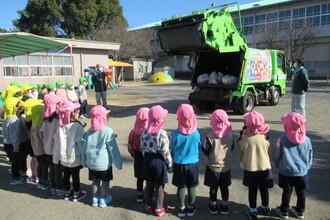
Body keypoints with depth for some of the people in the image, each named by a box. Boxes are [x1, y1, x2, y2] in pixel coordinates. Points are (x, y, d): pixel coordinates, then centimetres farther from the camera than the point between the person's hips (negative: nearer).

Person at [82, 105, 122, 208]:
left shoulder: (89, 131, -3)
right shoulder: (108, 131, -20)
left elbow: (85, 148, 6)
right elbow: (114, 149, -16)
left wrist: (84, 161, 18)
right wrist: (118, 163, -7)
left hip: (91, 162, 5)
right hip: (104, 163, -4)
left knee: (95, 180, 21)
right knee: (105, 181, 16)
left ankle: (95, 199, 34)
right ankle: (103, 199, 29)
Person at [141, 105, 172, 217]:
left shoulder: (144, 132, -5)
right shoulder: (162, 133, -21)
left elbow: (142, 148, 3)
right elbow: (165, 151, -17)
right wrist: (169, 163, -3)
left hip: (147, 160, 5)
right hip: (159, 161, -5)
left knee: (149, 184, 19)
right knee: (159, 186, 11)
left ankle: (149, 206, 34)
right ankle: (159, 209, 26)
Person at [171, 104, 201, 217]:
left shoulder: (175, 133, -18)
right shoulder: (196, 133, -14)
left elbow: (172, 150, -4)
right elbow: (199, 148, 2)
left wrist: (173, 160, 14)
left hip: (179, 164, -1)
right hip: (193, 163, 1)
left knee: (181, 187, 15)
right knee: (192, 187, 16)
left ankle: (181, 208, 29)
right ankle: (190, 207, 32)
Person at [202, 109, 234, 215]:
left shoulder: (210, 137, -23)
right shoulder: (230, 135, -10)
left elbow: (205, 151, -11)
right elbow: (232, 148, 5)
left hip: (213, 167, -3)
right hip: (226, 167, 3)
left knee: (213, 187, 14)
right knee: (224, 187, 18)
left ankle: (213, 206, 30)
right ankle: (224, 206, 32)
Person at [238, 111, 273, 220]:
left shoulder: (244, 137, -16)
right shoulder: (265, 136, -12)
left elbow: (241, 153, -4)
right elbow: (268, 152, 1)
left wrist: (242, 162, 12)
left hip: (250, 168, -1)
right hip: (264, 168, 2)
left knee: (252, 190, 15)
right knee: (264, 189, 20)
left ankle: (253, 211, 26)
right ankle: (265, 208, 39)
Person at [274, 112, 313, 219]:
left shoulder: (282, 139, -19)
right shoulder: (307, 140, -10)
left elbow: (276, 155, -8)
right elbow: (310, 156, 2)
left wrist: (278, 165, 11)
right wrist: (307, 167, 17)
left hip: (286, 172, -2)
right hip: (302, 172, 3)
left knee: (287, 191, 13)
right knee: (301, 192, 18)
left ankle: (284, 211, 29)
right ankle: (300, 211, 35)